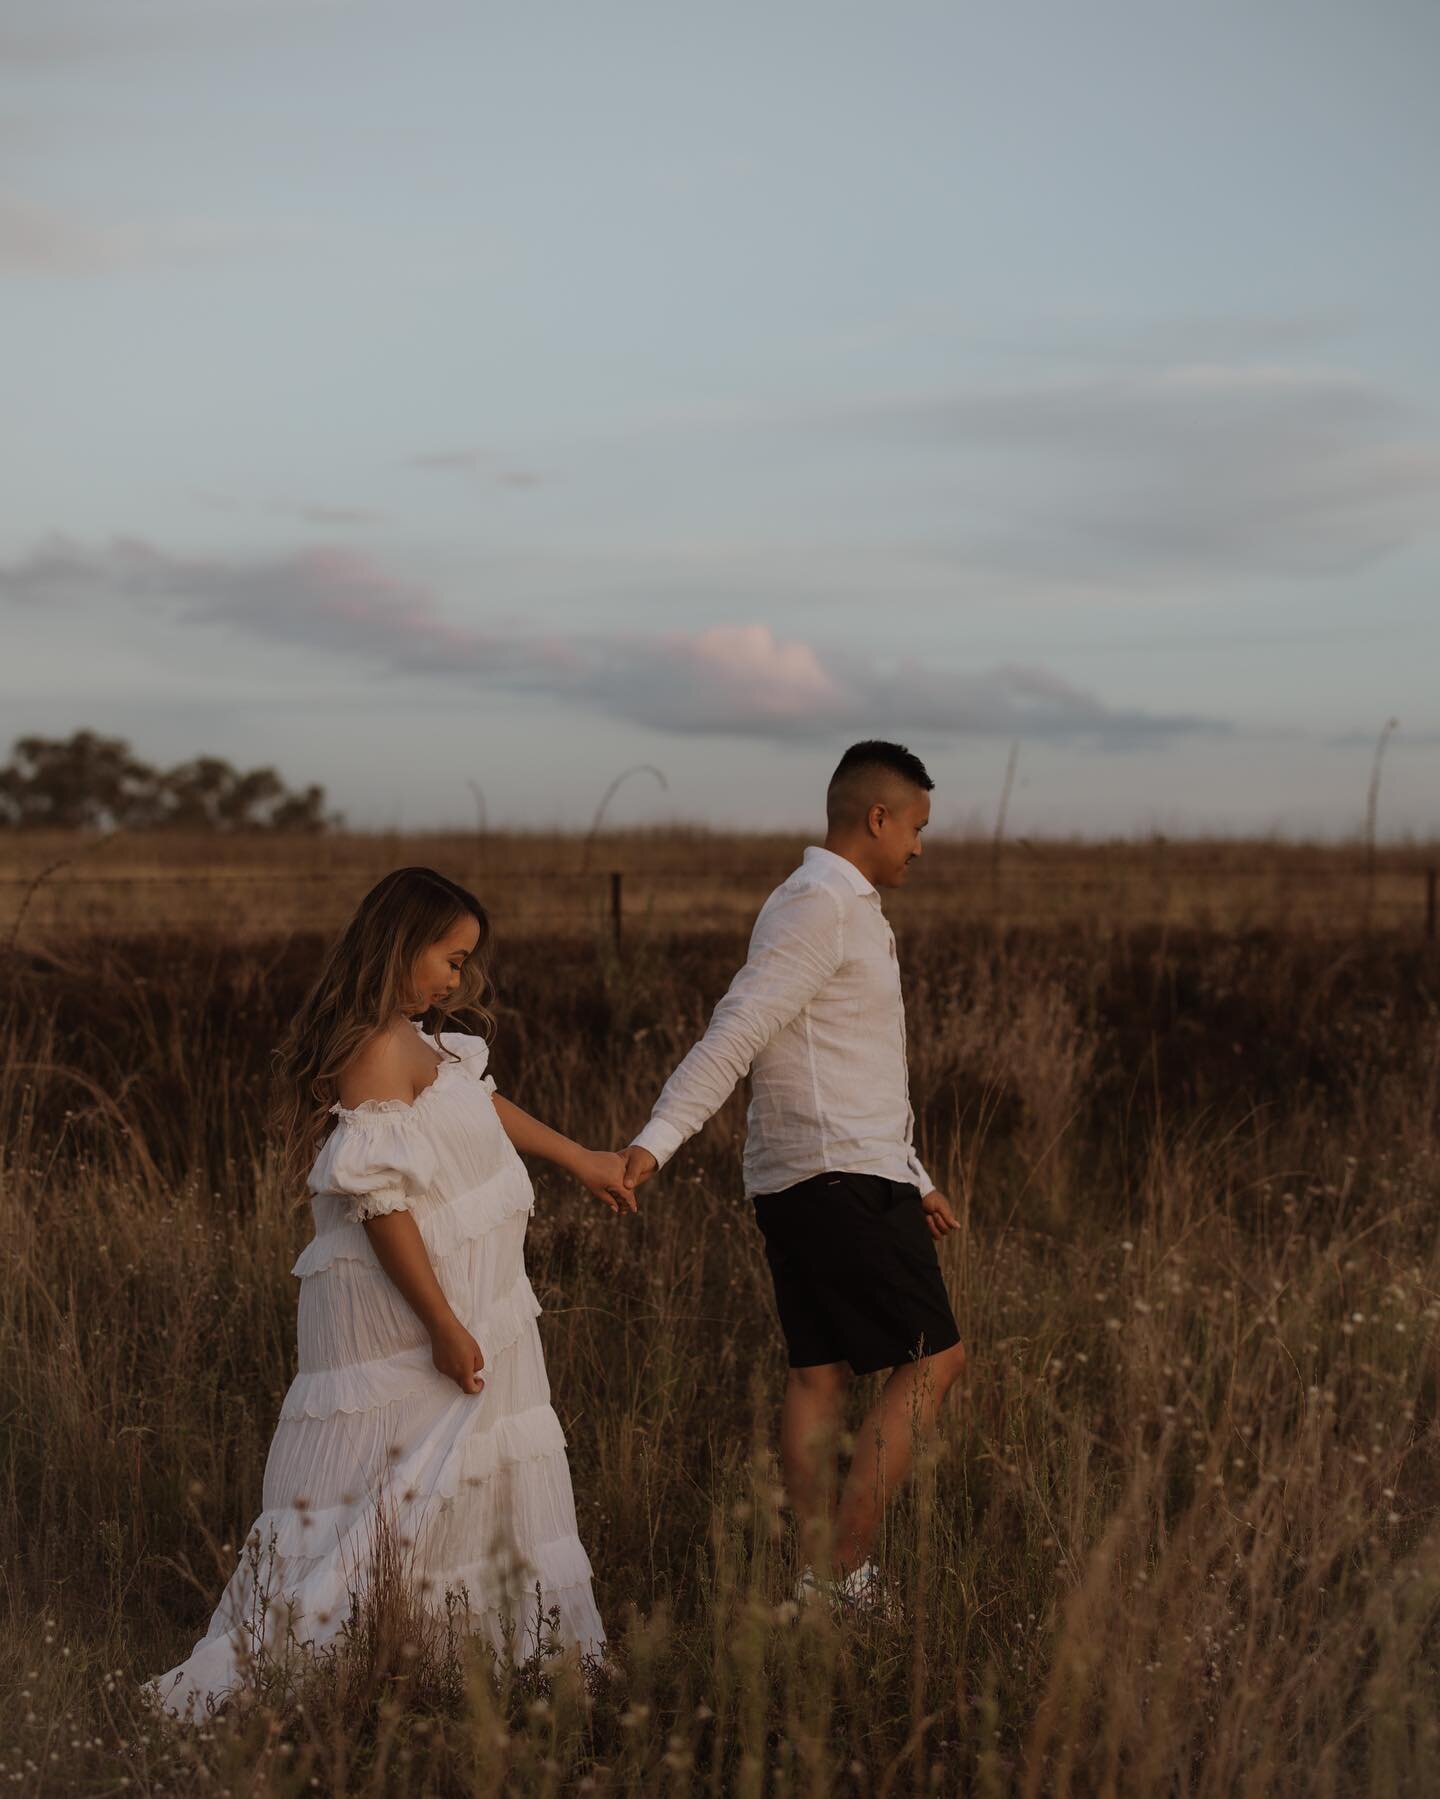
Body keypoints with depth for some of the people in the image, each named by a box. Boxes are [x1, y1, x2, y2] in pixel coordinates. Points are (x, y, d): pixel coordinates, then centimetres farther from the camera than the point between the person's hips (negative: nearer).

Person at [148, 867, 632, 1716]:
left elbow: (479, 1098, 29)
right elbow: (379, 1202, -24)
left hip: (460, 1306, 11)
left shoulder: (414, 1042, 11)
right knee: (399, 1497, -5)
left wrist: (579, 1157, 39)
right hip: (401, 1318, -11)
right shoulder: (382, 1049, -20)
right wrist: (444, 1325, -22)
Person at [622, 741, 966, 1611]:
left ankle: (820, 1573, 11)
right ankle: (845, 1570, -8)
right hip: (845, 1179, -10)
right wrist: (656, 1142, -30)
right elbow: (738, 1030, -22)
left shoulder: (844, 908, 21)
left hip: (800, 1182, 10)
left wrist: (915, 1180, 31)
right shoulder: (820, 905, -12)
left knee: (820, 1372, 9)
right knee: (933, 1358, -6)